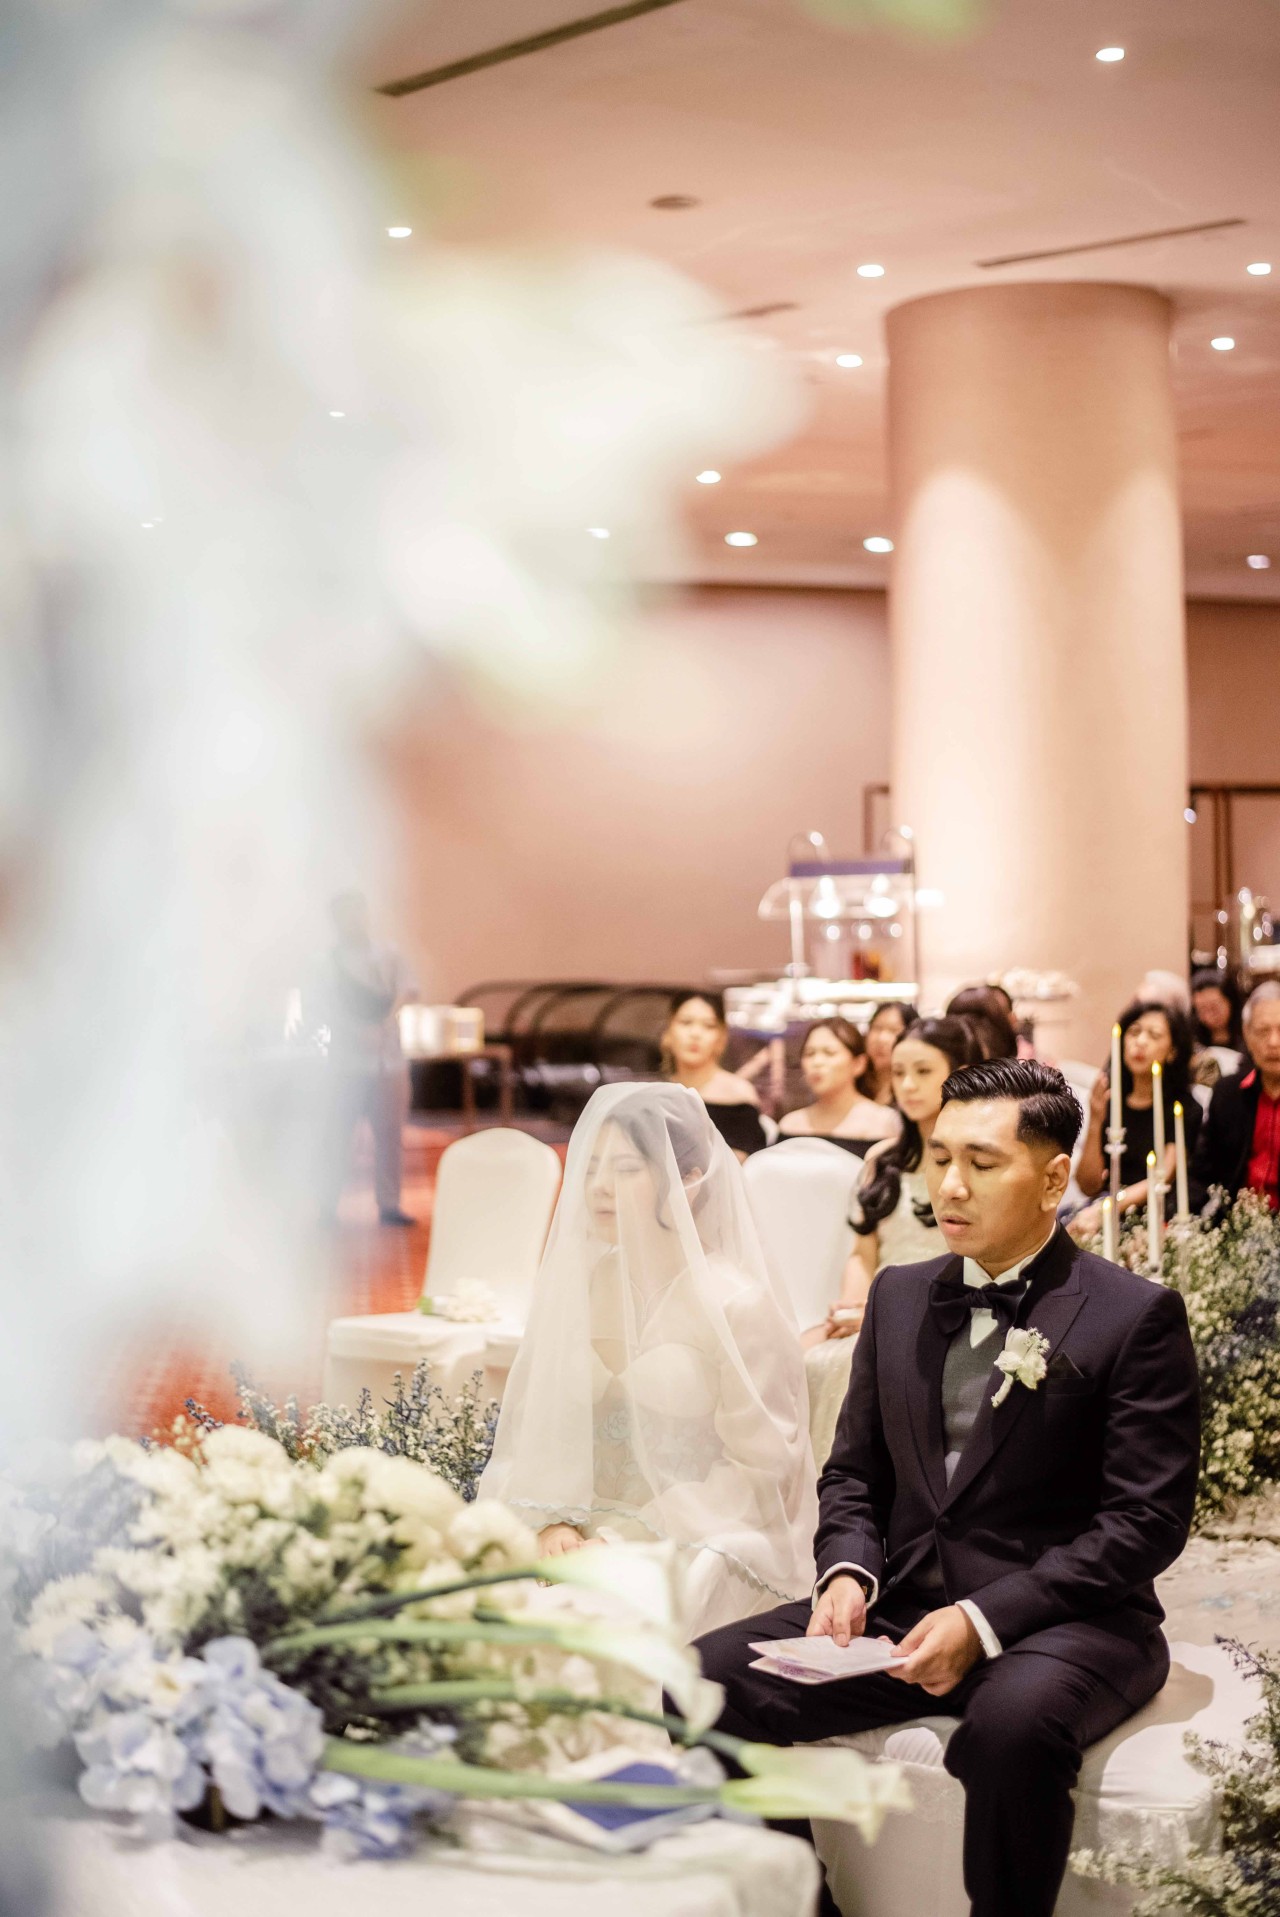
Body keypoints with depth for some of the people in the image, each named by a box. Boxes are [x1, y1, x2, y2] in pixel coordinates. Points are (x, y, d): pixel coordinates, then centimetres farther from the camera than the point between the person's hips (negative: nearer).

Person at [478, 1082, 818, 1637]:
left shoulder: (738, 1304, -6)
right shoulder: (571, 1286, 9)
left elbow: (759, 1470, -7)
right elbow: (535, 1429, 10)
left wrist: (629, 1537, -14)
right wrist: (554, 1522, -10)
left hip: (703, 1544, -4)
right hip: (586, 1533, 4)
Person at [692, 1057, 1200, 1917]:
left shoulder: (1135, 1315, -5)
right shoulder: (900, 1297, 13)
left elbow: (1147, 1521, -10)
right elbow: (854, 1470, 19)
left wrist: (984, 1618, -18)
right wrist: (848, 1570, -4)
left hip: (1065, 1620, -5)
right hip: (901, 1608, 5)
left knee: (1012, 1723, -39)